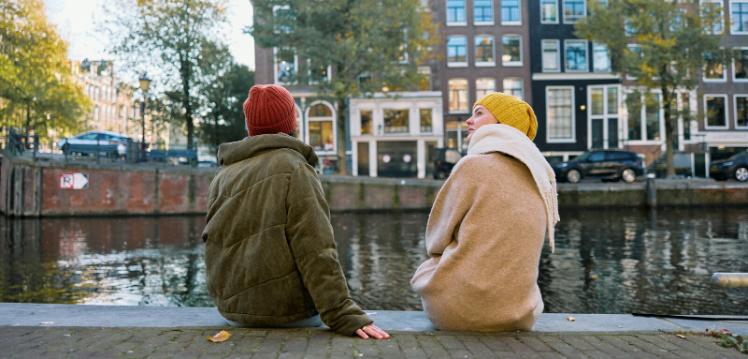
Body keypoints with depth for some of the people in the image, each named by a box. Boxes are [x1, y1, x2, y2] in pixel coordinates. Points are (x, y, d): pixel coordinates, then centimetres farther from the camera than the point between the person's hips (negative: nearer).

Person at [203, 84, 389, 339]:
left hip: (232, 307, 6)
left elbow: (214, 241, 11)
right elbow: (315, 251, -20)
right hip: (286, 310, -6)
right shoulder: (294, 168, -12)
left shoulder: (223, 175, 8)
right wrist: (343, 315, -21)